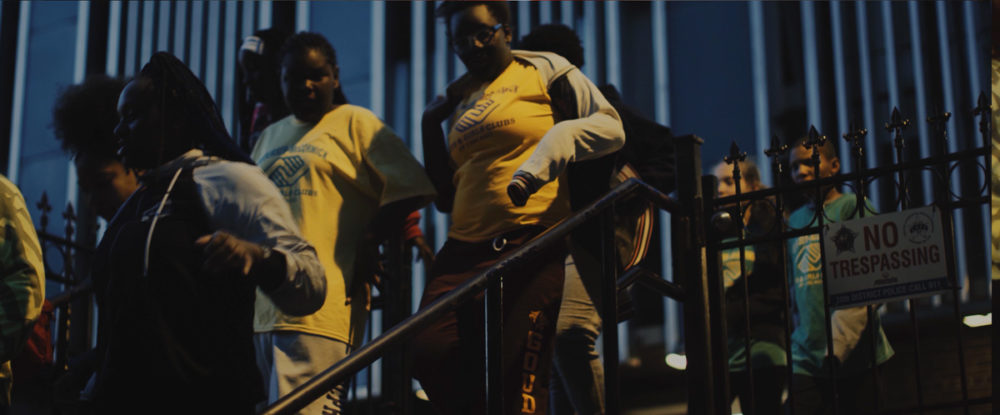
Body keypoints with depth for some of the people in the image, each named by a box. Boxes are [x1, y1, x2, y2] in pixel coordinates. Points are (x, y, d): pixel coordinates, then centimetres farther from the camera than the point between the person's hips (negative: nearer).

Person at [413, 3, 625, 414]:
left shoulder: (544, 71, 8)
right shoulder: (457, 99, 22)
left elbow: (611, 126, 1)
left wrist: (558, 139, -16)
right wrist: (429, 126, 15)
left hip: (533, 246, -5)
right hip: (465, 249, 5)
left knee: (518, 378, -8)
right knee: (430, 351, -15)